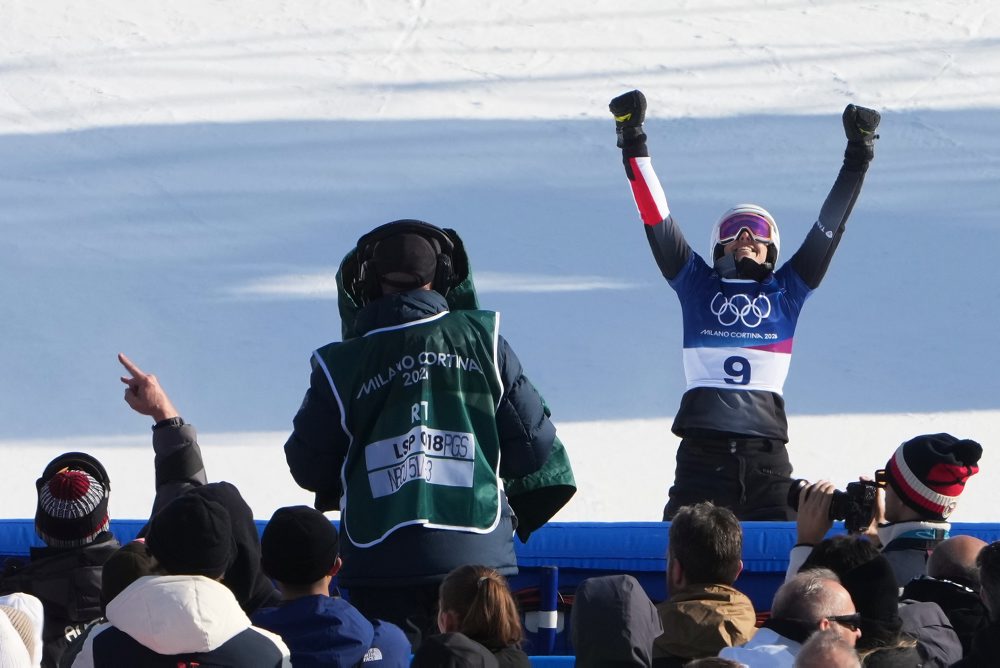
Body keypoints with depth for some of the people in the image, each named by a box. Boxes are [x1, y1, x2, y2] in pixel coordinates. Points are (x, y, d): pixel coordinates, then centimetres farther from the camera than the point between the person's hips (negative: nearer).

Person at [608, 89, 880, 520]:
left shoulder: (787, 291, 17)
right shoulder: (697, 285, 15)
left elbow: (829, 227, 18)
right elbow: (656, 218, 13)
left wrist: (857, 159, 17)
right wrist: (633, 146, 11)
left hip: (765, 446, 1)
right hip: (702, 441, -1)